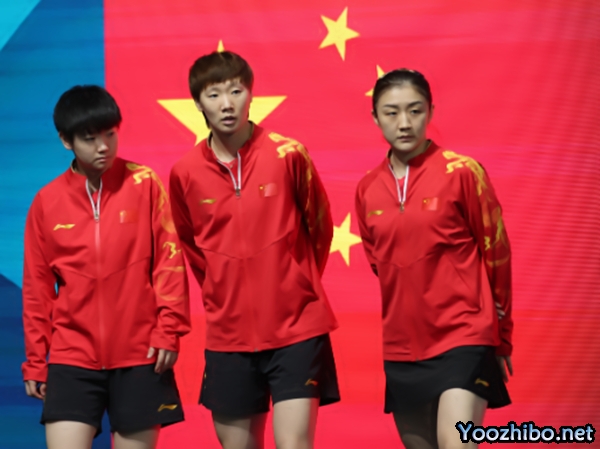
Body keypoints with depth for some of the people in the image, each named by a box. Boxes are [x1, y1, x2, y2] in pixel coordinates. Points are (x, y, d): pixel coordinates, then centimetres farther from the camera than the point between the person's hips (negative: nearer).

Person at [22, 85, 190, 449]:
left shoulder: (144, 184, -1)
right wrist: (35, 360, 9)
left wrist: (169, 329, -6)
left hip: (139, 356, -1)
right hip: (72, 358, 1)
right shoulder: (47, 202, 4)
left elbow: (170, 260, 0)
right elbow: (37, 286, 9)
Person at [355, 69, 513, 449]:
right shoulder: (367, 190, 5)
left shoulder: (461, 172, -7)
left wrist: (502, 339, 6)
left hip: (462, 339, -5)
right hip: (401, 350, 5)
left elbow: (496, 255, 0)